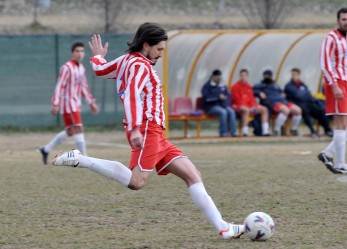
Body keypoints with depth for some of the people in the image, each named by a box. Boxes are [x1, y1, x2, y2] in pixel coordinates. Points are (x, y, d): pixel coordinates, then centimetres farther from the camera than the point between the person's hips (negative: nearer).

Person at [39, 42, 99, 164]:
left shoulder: (81, 68, 13)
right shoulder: (66, 68, -14)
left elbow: (84, 87, 21)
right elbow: (59, 86, -17)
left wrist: (91, 102, 19)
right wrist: (55, 104, -22)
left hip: (75, 104, 9)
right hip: (67, 102, -9)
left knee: (69, 131, 12)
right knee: (78, 128, -13)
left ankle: (46, 150, 23)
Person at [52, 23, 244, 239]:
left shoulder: (128, 60, 20)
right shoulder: (140, 65, -9)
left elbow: (100, 69, 32)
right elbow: (132, 94, -25)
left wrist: (98, 57, 56)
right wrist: (135, 129, -36)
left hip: (155, 134, 11)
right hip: (147, 129, -11)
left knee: (193, 175, 5)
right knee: (137, 181, -25)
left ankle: (223, 227, 1)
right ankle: (79, 160, -16)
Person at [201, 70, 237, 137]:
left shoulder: (222, 86, 14)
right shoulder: (207, 86, -3)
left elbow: (228, 95, 9)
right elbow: (207, 97, -16)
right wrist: (218, 97, -15)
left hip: (222, 106, 5)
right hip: (211, 106, -5)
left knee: (231, 111, -25)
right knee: (223, 112, -34)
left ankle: (233, 132, -27)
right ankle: (223, 132, -29)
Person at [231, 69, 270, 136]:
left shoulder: (249, 86, 13)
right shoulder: (235, 86, -8)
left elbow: (251, 98, 13)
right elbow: (237, 100, -14)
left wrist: (254, 106, -7)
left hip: (249, 106, 8)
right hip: (238, 106, -8)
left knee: (264, 109, -3)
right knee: (246, 110, -41)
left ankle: (265, 131, -13)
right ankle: (245, 132, -43)